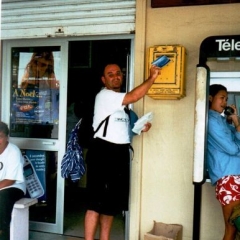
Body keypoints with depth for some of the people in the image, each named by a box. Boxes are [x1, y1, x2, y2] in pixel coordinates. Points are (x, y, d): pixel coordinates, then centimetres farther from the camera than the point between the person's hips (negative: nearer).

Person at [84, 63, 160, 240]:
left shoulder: (121, 101, 19)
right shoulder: (104, 96, -10)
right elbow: (134, 96, -23)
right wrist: (152, 77, -14)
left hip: (120, 153, 9)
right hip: (103, 152, -9)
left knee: (113, 202, 13)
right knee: (96, 203, -7)